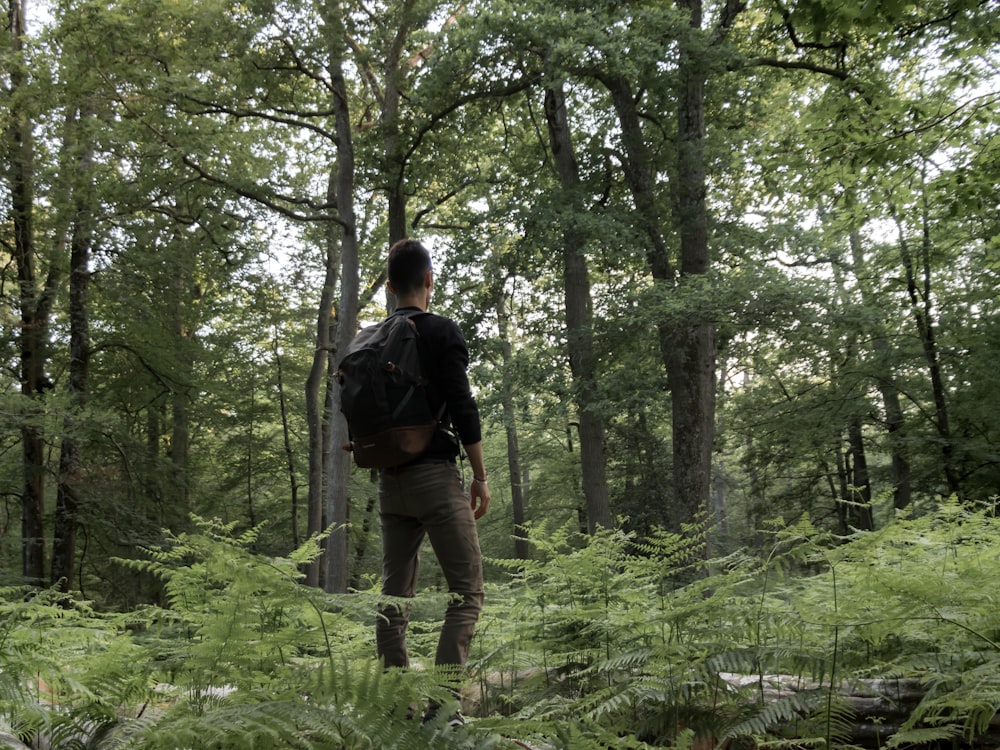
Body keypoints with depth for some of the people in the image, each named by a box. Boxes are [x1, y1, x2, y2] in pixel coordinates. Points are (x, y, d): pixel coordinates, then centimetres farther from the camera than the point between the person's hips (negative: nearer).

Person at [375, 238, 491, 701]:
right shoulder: (442, 332, -5)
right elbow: (462, 408, -11)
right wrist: (481, 476, -4)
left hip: (389, 482, 6)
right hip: (435, 474, -6)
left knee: (394, 593, 10)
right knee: (467, 589, -3)